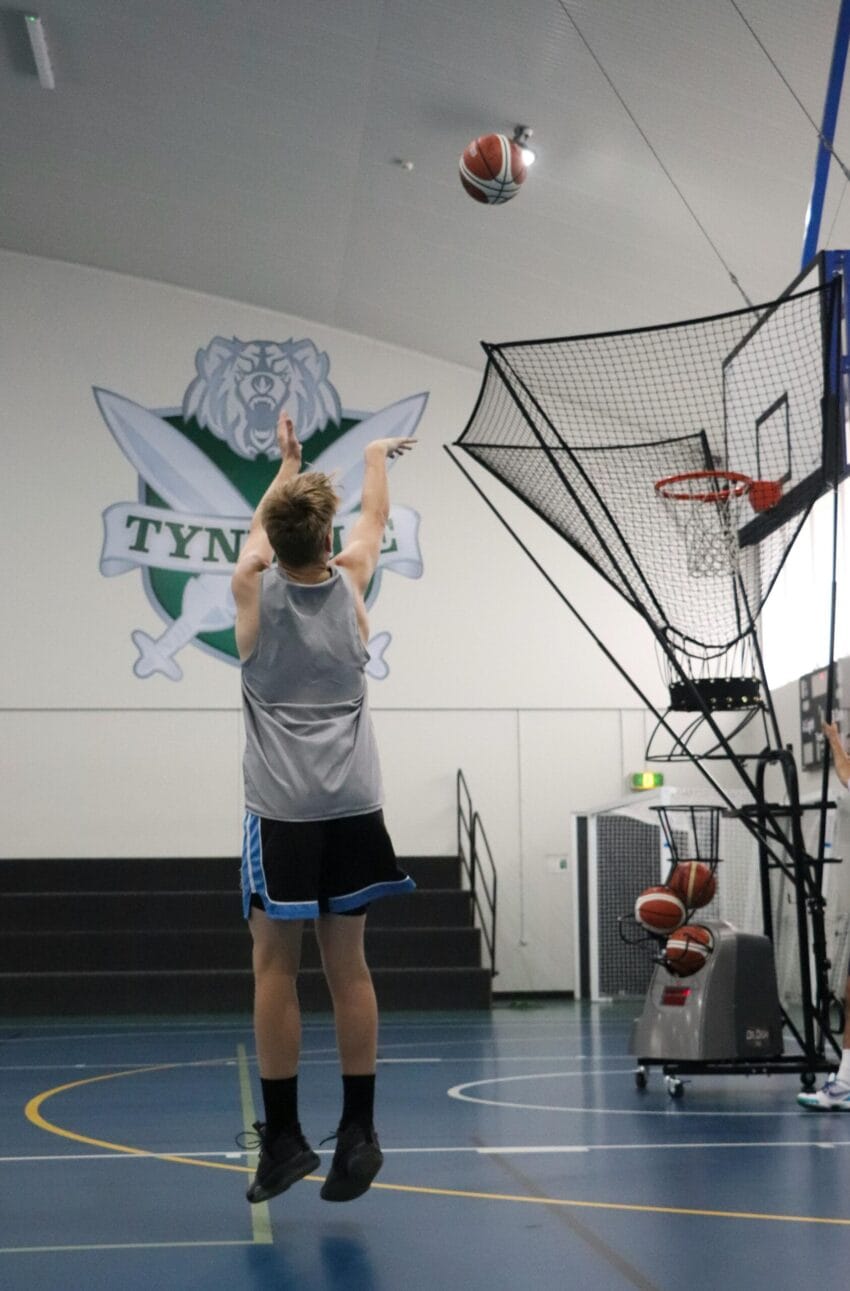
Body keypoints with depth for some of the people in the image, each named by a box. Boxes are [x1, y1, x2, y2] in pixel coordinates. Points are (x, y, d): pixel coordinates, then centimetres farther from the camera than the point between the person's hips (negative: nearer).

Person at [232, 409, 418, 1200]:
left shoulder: (253, 587, -1)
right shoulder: (350, 581, 4)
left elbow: (262, 526, 22)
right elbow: (375, 516, 25)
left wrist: (289, 464, 39)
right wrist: (376, 455, 44)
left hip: (281, 808, -2)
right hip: (351, 804, 3)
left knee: (275, 966, 2)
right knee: (346, 965, 7)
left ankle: (283, 1135, 3)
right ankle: (358, 1132, 11)